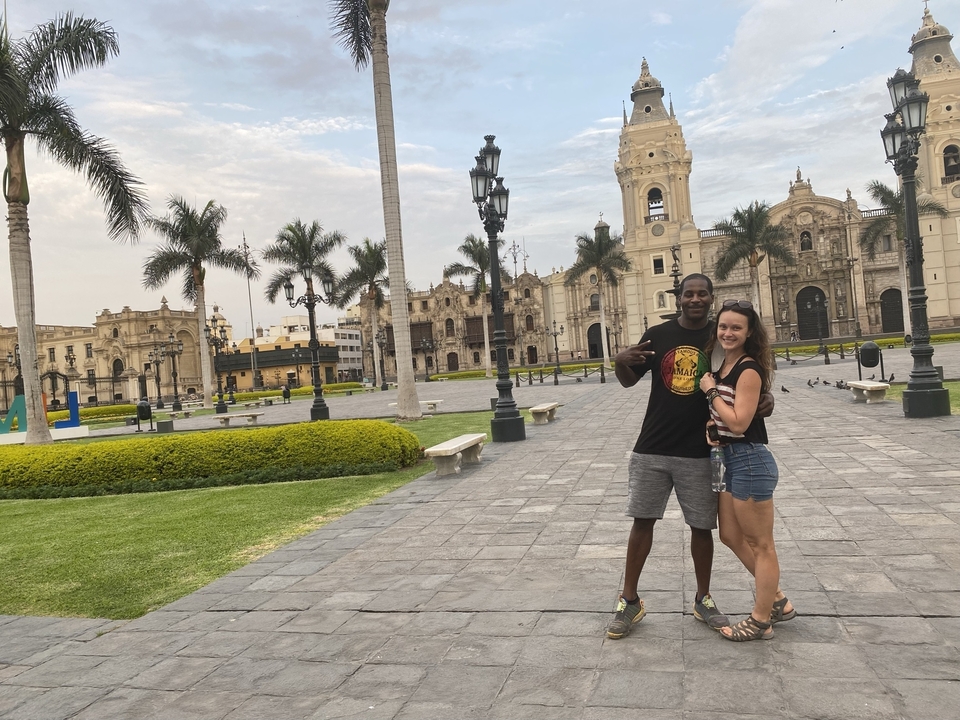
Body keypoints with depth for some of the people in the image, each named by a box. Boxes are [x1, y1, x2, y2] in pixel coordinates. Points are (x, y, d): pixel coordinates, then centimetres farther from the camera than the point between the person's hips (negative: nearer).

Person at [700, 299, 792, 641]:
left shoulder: (749, 369, -17)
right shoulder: (723, 364, 9)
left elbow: (739, 422, -23)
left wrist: (710, 391, -14)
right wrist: (709, 424, -2)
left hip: (750, 461, -10)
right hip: (731, 461, 10)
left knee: (760, 544, 5)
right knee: (731, 536, 19)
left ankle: (760, 621, 19)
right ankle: (777, 601, 34)